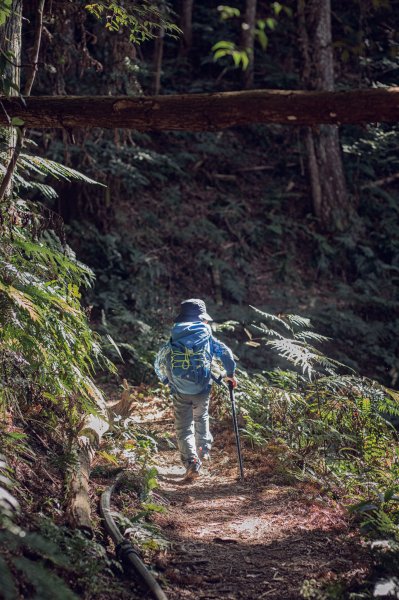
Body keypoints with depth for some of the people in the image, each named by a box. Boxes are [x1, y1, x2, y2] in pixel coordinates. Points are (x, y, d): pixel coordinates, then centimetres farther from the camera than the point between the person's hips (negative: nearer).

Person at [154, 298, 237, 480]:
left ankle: (191, 461, -11)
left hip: (180, 392, -1)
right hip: (202, 390, 1)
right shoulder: (207, 338, 0)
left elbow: (159, 363, 2)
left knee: (184, 428, 5)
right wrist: (230, 374, 15)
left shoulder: (173, 342, 2)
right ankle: (204, 450, 37)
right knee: (201, 418, 29)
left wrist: (167, 380, 19)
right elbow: (226, 353, -1)